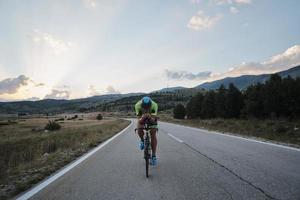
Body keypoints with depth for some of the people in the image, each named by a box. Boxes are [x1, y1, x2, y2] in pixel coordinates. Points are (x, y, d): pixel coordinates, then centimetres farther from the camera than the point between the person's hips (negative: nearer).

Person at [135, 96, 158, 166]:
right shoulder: (138, 105, -34)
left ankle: (153, 156, -1)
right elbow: (139, 120, -33)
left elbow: (153, 120, -37)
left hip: (152, 118, -1)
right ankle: (142, 140, 9)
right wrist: (142, 118, -56)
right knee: (139, 130, -25)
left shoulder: (154, 105, -36)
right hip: (142, 117, 1)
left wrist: (150, 117, -59)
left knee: (153, 135, -11)